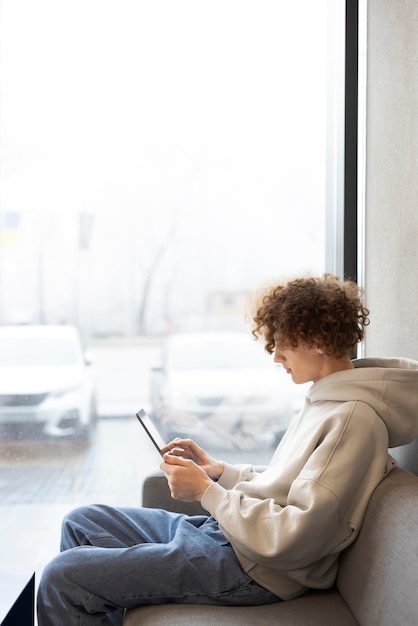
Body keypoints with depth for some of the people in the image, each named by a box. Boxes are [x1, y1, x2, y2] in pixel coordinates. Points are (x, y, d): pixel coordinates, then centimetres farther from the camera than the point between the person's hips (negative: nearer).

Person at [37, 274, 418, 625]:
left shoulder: (353, 419, -22)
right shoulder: (326, 398, 10)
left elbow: (293, 540, -25)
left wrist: (206, 491, -17)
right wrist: (217, 469, 5)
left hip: (254, 569, -10)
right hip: (222, 530, 10)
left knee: (63, 577, -13)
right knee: (80, 523, 17)